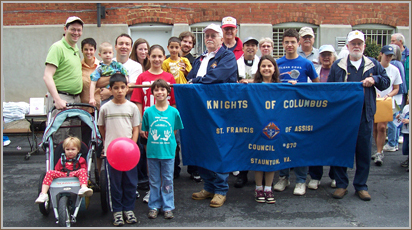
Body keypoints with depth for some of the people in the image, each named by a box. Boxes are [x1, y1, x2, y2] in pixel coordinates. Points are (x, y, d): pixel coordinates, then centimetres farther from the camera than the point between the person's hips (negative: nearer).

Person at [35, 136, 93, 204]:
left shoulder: (80, 160, 18)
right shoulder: (62, 159, 25)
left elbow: (85, 170, 8)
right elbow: (57, 169, 25)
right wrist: (56, 174, 4)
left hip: (74, 175, -3)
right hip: (62, 175, 3)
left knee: (82, 171, -32)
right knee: (50, 172, -18)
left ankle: (83, 188, -59)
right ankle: (43, 194, -26)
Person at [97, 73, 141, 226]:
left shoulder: (132, 107, 2)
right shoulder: (105, 108, 1)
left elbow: (136, 128, 3)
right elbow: (101, 127, 13)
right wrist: (107, 142, 9)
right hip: (111, 150, -1)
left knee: (130, 181, 6)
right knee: (114, 182, 6)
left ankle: (128, 209, 20)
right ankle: (117, 211, 17)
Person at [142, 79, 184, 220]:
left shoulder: (173, 112, -2)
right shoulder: (148, 112, -2)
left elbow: (176, 130, 8)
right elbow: (144, 131, 6)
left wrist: (166, 139, 0)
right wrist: (153, 139, -2)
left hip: (168, 152, 0)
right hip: (152, 152, 0)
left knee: (168, 181, 8)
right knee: (154, 181, 11)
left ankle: (168, 207, 20)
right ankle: (154, 206, 24)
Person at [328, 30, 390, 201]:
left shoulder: (373, 65, 11)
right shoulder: (337, 66, 8)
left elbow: (386, 82, 14)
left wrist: (375, 79, -7)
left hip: (365, 115, 1)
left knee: (364, 151, 6)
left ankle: (361, 186, 19)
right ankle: (341, 185, 17)